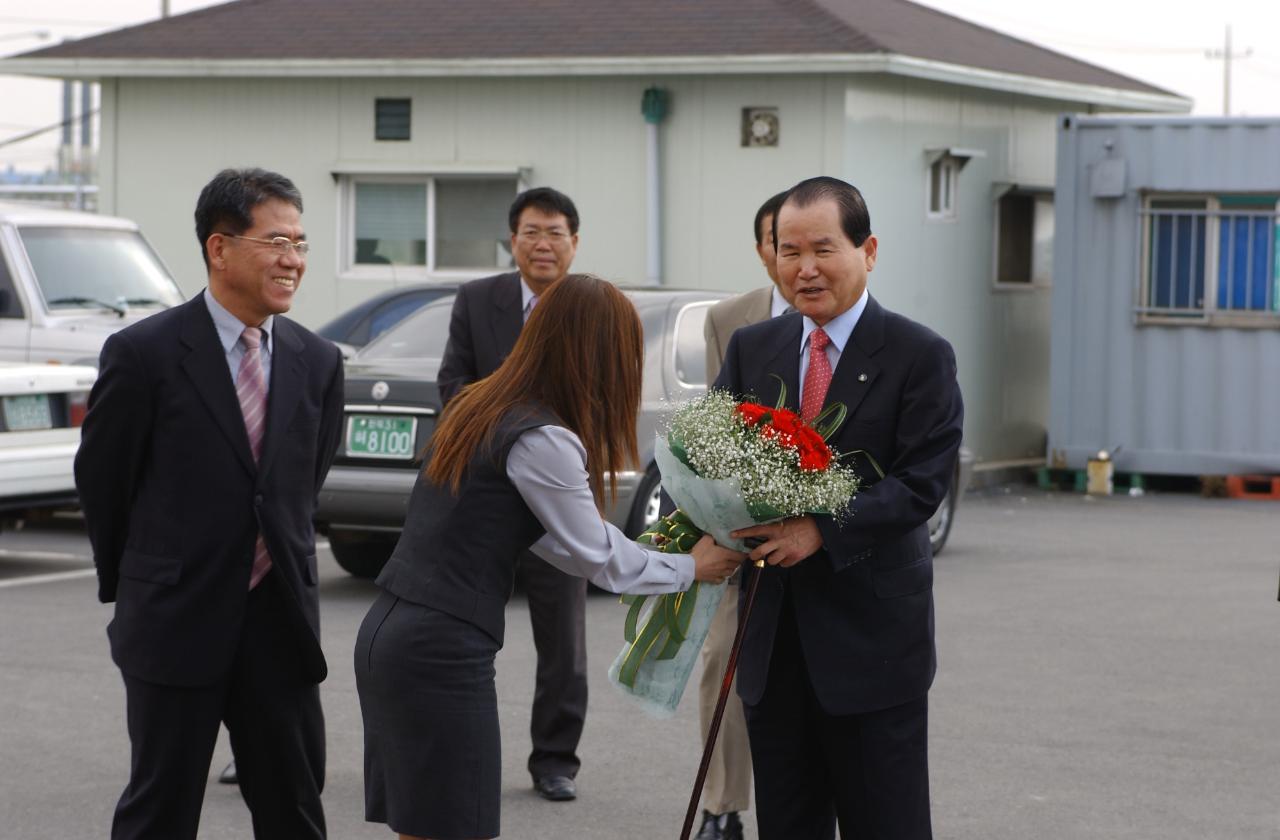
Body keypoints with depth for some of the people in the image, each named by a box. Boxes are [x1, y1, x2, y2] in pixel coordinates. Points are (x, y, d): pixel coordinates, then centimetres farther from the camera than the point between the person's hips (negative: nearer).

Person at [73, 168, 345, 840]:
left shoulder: (317, 362, 5)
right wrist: (130, 586, 9)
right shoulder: (144, 353, -10)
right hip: (175, 626, -4)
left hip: (281, 625, 4)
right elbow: (99, 479, 0)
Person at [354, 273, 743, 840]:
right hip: (442, 655, -9)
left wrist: (641, 554, 23)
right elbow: (596, 557, -4)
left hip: (389, 631, 9)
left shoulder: (479, 406, 11)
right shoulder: (543, 439, -15)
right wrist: (692, 568, 10)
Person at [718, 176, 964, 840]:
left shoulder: (919, 356, -6)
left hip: (873, 636, -4)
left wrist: (821, 531, -26)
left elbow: (922, 483, -14)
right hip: (772, 635, 5)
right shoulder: (751, 349, 9)